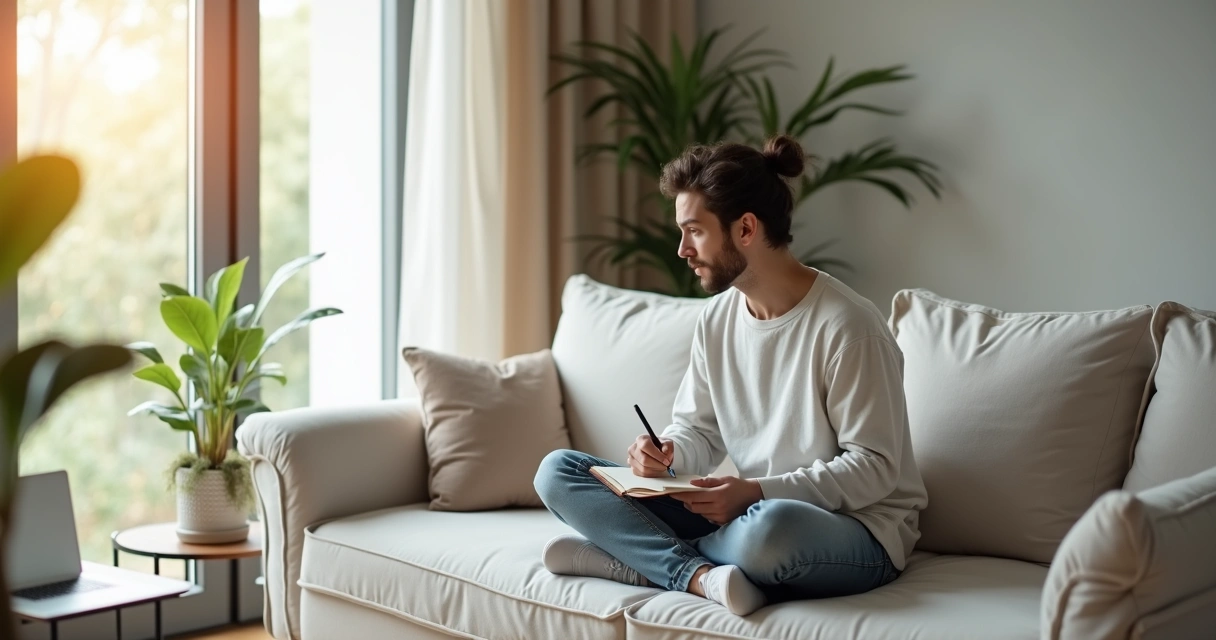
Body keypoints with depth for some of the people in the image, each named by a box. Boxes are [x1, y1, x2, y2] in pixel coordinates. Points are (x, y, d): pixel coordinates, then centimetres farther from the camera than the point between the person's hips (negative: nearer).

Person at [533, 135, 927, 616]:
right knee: (558, 470, -2)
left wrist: (759, 492, -25)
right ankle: (699, 574, -21)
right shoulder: (716, 318, 4)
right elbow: (698, 432, 11)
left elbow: (875, 467, -17)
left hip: (856, 529, -7)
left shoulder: (845, 325, -18)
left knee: (769, 527, -45)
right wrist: (668, 454, -13)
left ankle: (638, 555, -15)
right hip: (750, 510, 7)